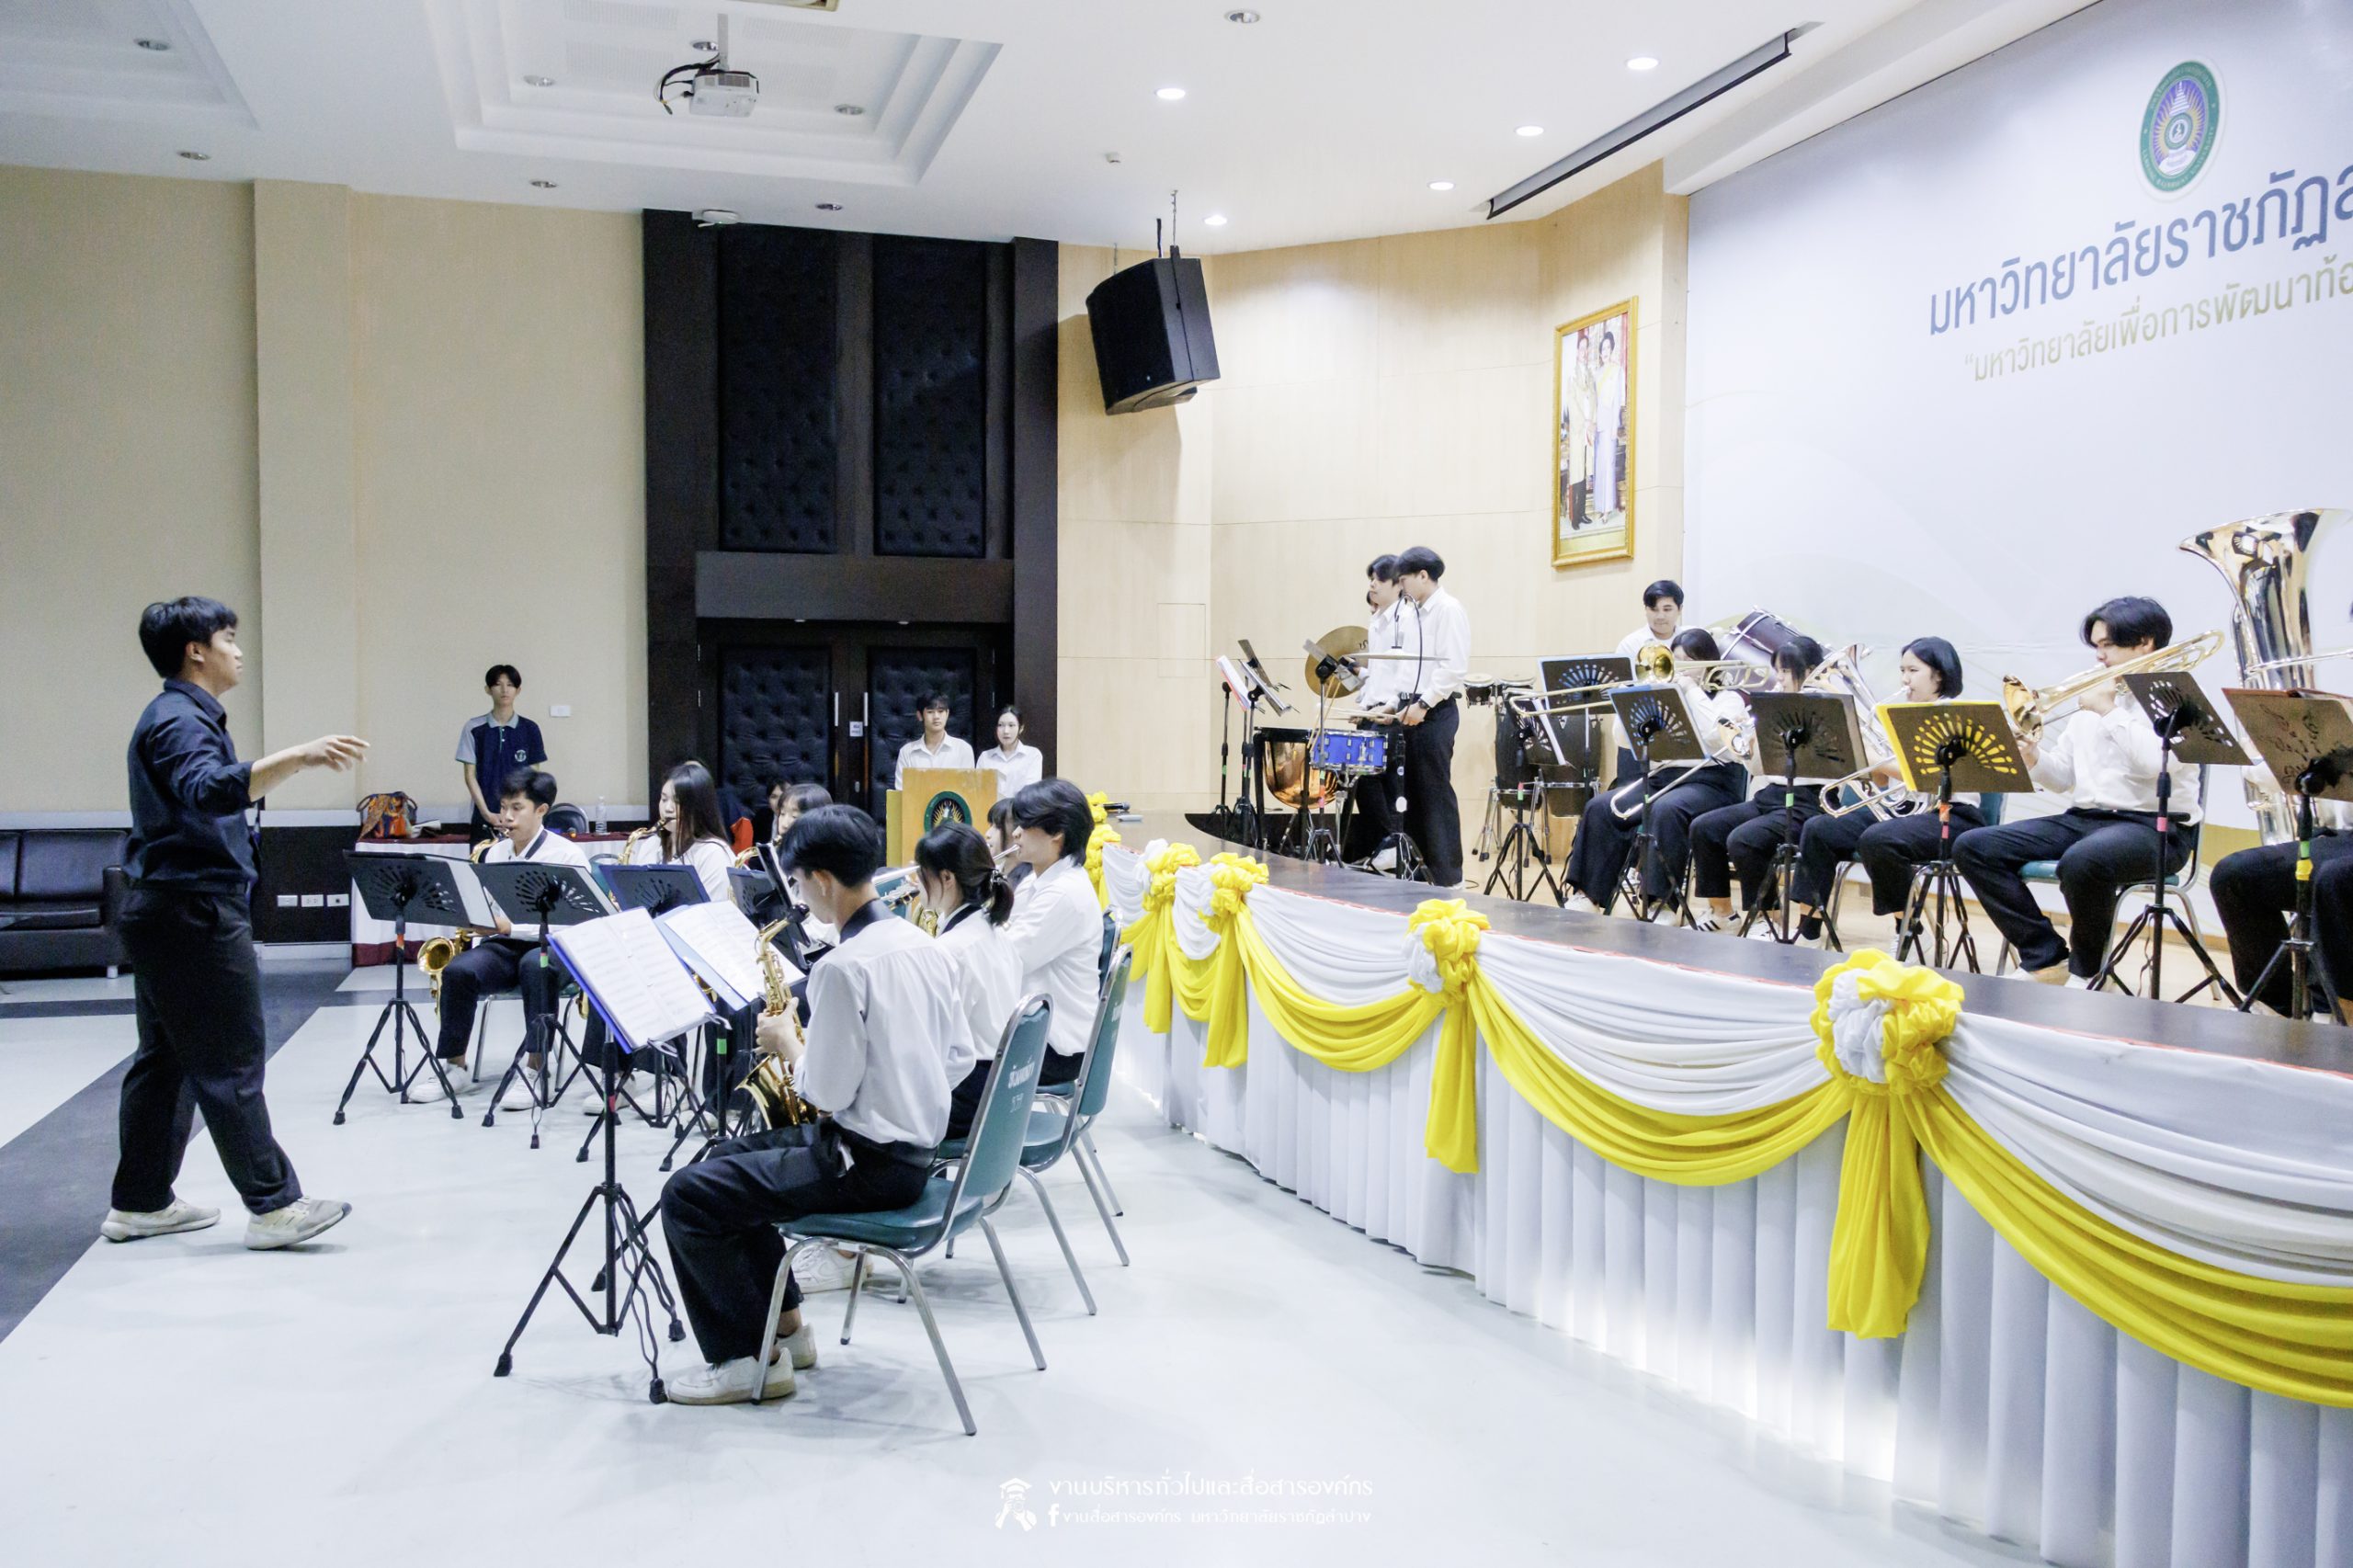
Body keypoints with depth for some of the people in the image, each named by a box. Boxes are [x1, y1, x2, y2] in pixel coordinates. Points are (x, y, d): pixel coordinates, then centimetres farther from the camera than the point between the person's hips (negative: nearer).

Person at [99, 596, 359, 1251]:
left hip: (167, 914, 11)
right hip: (196, 912, -11)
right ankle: (273, 1205, -2)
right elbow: (209, 790, -38)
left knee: (166, 1060, 14)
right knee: (231, 1064, -7)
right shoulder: (180, 720, -16)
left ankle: (140, 1203, 22)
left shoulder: (181, 716, 16)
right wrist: (299, 756, -48)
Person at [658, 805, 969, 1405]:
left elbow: (827, 1092, -21)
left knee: (687, 1197, -5)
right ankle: (787, 1327, 25)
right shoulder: (926, 945, 5)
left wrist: (788, 1041, -2)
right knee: (728, 1159, 23)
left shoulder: (844, 966, -22)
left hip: (869, 1163, -10)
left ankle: (749, 1360, 2)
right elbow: (959, 1053, 12)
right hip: (918, 1146, 10)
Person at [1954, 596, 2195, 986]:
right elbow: (2063, 778, 18)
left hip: (2154, 825, -7)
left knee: (2083, 861, -41)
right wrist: (2032, 758, -3)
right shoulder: (2093, 696, 19)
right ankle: (2047, 959, -7)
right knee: (1973, 847, -9)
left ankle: (2085, 972, -13)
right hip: (2084, 817, 8)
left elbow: (2156, 763, -22)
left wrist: (2108, 710, -14)